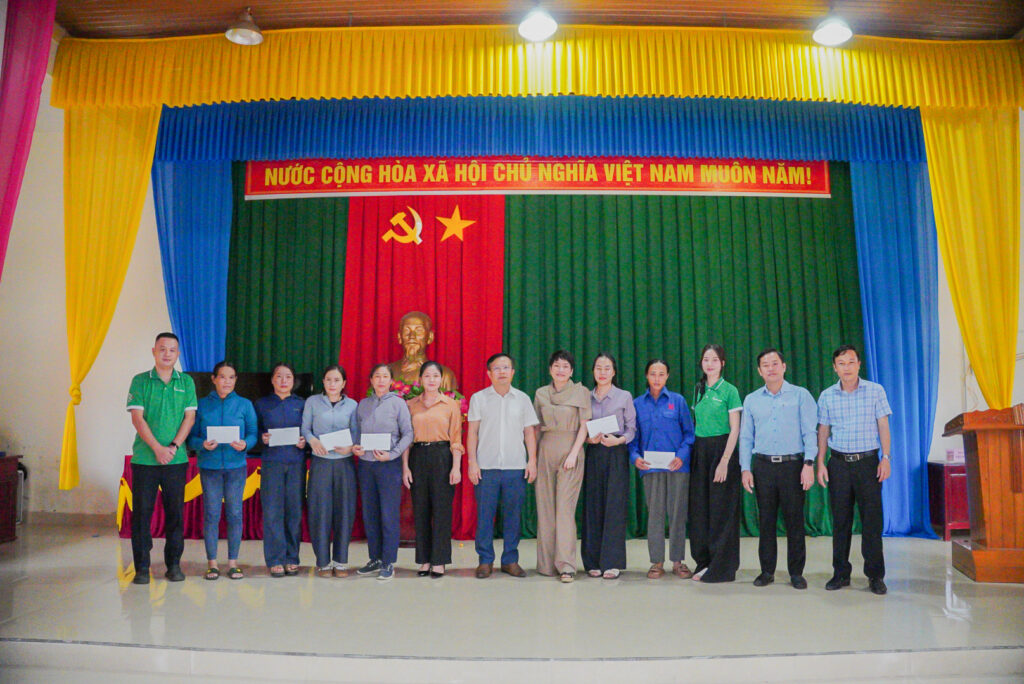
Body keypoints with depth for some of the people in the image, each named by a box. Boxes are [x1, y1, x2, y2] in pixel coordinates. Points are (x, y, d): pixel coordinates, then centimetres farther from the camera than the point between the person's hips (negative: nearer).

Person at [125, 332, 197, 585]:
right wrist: (157, 448, -13)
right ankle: (142, 567, 10)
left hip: (177, 459, 1)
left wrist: (174, 446, -10)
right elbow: (137, 418, -4)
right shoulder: (140, 381, 3)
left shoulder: (186, 382, 8)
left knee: (175, 512, 5)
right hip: (145, 458, -1)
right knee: (142, 512, 2)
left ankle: (174, 564, 14)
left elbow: (189, 417, 2)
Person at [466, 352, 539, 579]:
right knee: (484, 514, 1)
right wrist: (472, 462, -2)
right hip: (486, 467, -1)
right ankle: (485, 560, 12)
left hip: (516, 467, 1)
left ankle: (510, 560, 15)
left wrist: (532, 461, 3)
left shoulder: (522, 399, 9)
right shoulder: (479, 398, 6)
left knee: (513, 514, 4)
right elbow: (472, 432, 5)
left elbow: (529, 432, 11)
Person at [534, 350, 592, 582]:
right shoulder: (541, 394, 10)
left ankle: (566, 565, -6)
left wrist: (573, 454, -11)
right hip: (546, 451, 4)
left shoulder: (581, 392, 1)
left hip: (570, 451, -3)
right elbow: (536, 427, 14)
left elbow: (584, 426, -2)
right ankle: (547, 563, 13)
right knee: (545, 508, 5)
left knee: (565, 508, -9)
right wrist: (533, 456, 10)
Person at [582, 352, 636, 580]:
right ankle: (593, 561, 10)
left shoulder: (625, 397, 5)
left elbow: (632, 429, 3)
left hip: (617, 454, -2)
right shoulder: (586, 398, 10)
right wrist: (589, 439, -7)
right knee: (593, 506, 2)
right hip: (593, 455, 2)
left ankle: (612, 562, 1)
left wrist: (619, 439, -14)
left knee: (614, 507, -5)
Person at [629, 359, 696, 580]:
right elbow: (633, 436, 9)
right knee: (654, 513, 4)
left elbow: (689, 432, 4)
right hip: (650, 467, 1)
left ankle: (678, 561, 15)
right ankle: (657, 562, 13)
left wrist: (682, 456, -11)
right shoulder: (637, 404, 8)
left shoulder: (678, 401, 5)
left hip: (677, 466, -1)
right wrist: (635, 456, -8)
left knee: (678, 512, 3)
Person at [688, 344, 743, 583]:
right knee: (700, 508, 8)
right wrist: (693, 451, 7)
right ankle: (704, 563, 19)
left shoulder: (729, 391, -6)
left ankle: (721, 567, 8)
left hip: (721, 450, -6)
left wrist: (724, 461, -17)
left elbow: (734, 429, -10)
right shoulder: (699, 390, 11)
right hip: (700, 452, 6)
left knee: (721, 511, -1)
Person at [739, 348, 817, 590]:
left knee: (795, 520, 1)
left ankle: (796, 573, 13)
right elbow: (745, 437, 11)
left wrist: (809, 464, -11)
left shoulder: (801, 395, 3)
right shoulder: (751, 400, 11)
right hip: (763, 466, 2)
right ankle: (767, 571, 16)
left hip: (792, 465, -2)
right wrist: (745, 468, 3)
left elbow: (810, 432, -2)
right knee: (765, 520, 6)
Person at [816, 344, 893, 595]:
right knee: (840, 520, 5)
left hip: (868, 462, -1)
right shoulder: (827, 396, 6)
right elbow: (822, 431, 9)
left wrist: (886, 458, -6)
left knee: (872, 519, -1)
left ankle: (875, 575, 10)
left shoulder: (875, 391, 2)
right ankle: (841, 573, 15)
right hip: (839, 464, 2)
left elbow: (883, 426, 2)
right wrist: (820, 463, 4)